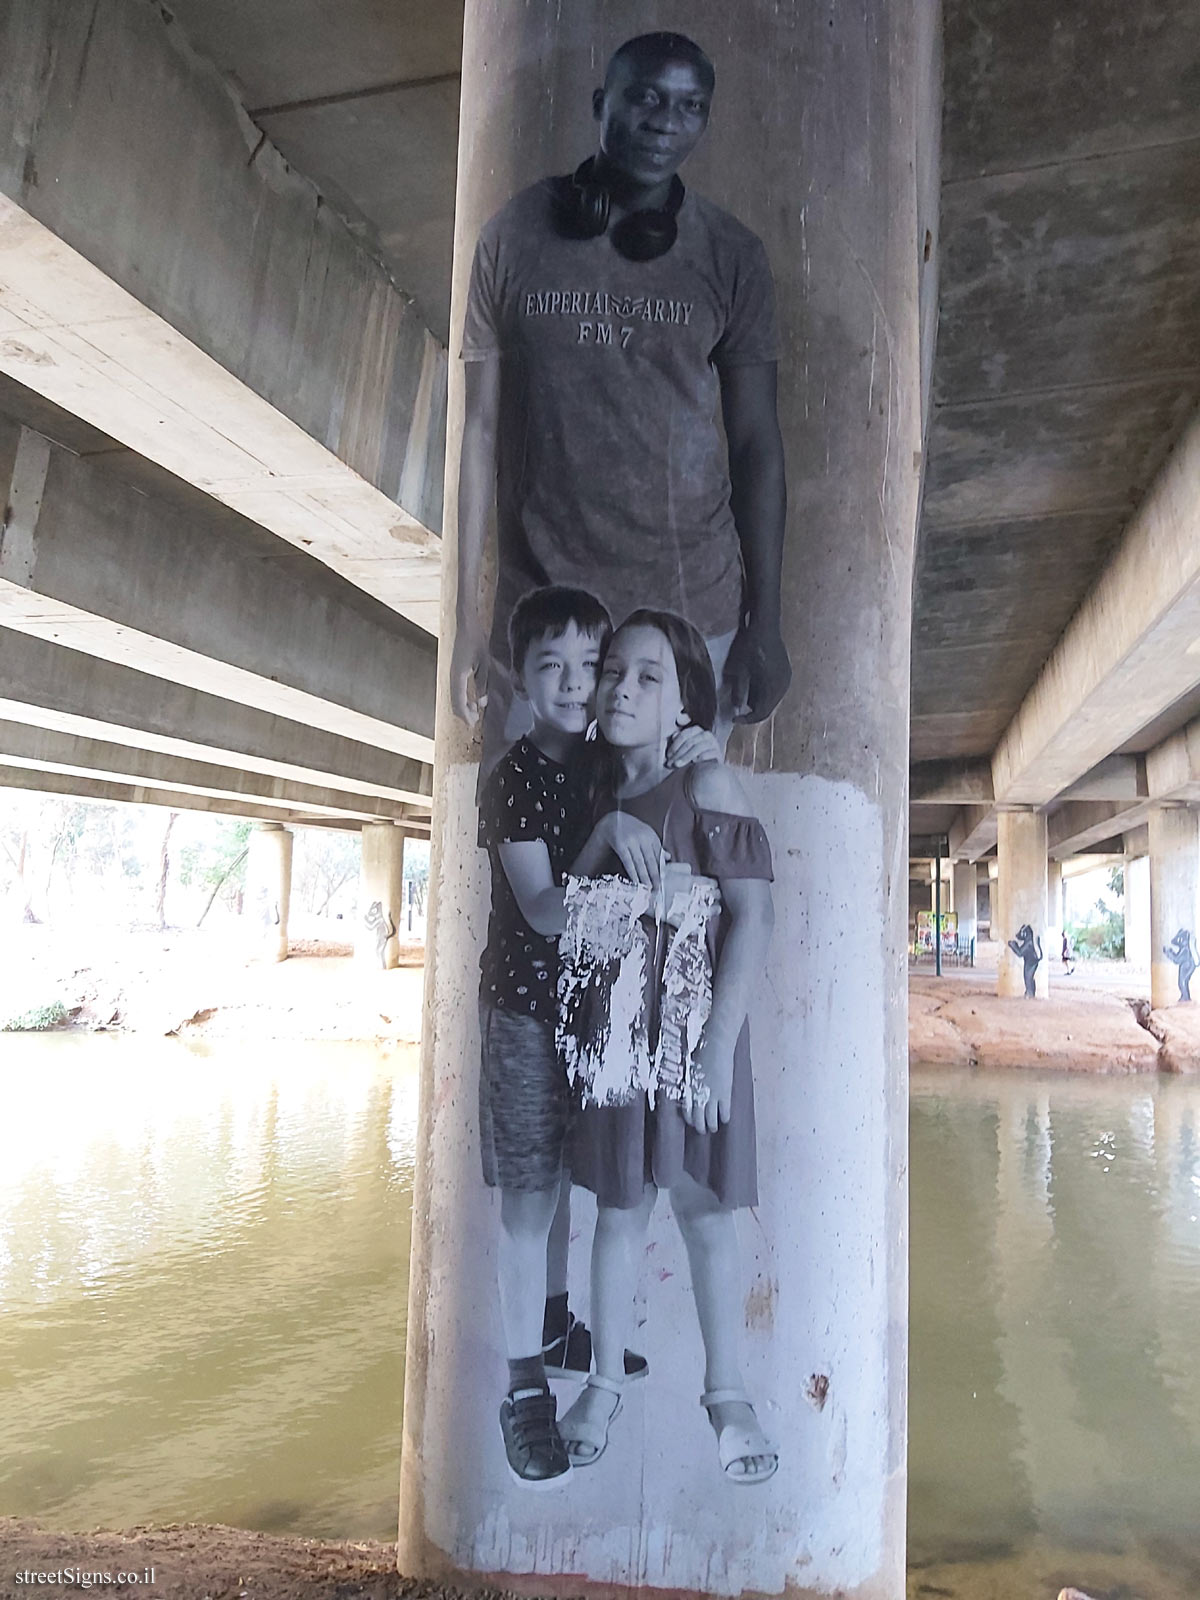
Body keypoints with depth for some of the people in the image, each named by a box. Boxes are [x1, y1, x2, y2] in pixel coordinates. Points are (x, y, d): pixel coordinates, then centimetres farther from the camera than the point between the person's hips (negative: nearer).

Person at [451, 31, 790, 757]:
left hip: (692, 611, 0)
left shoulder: (732, 255, 5)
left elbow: (757, 442, 4)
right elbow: (482, 427, 4)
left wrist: (765, 623, -3)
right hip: (539, 612, 0)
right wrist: (467, 615, 1)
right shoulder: (515, 236, 4)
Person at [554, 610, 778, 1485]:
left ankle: (728, 1394, 25)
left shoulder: (707, 785, -8)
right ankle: (605, 1386, 28)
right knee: (619, 1206, 12)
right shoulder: (601, 800, 8)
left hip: (693, 1026, -4)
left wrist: (718, 1043, -17)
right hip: (615, 1029, 4)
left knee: (702, 1206, 7)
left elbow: (754, 917, -14)